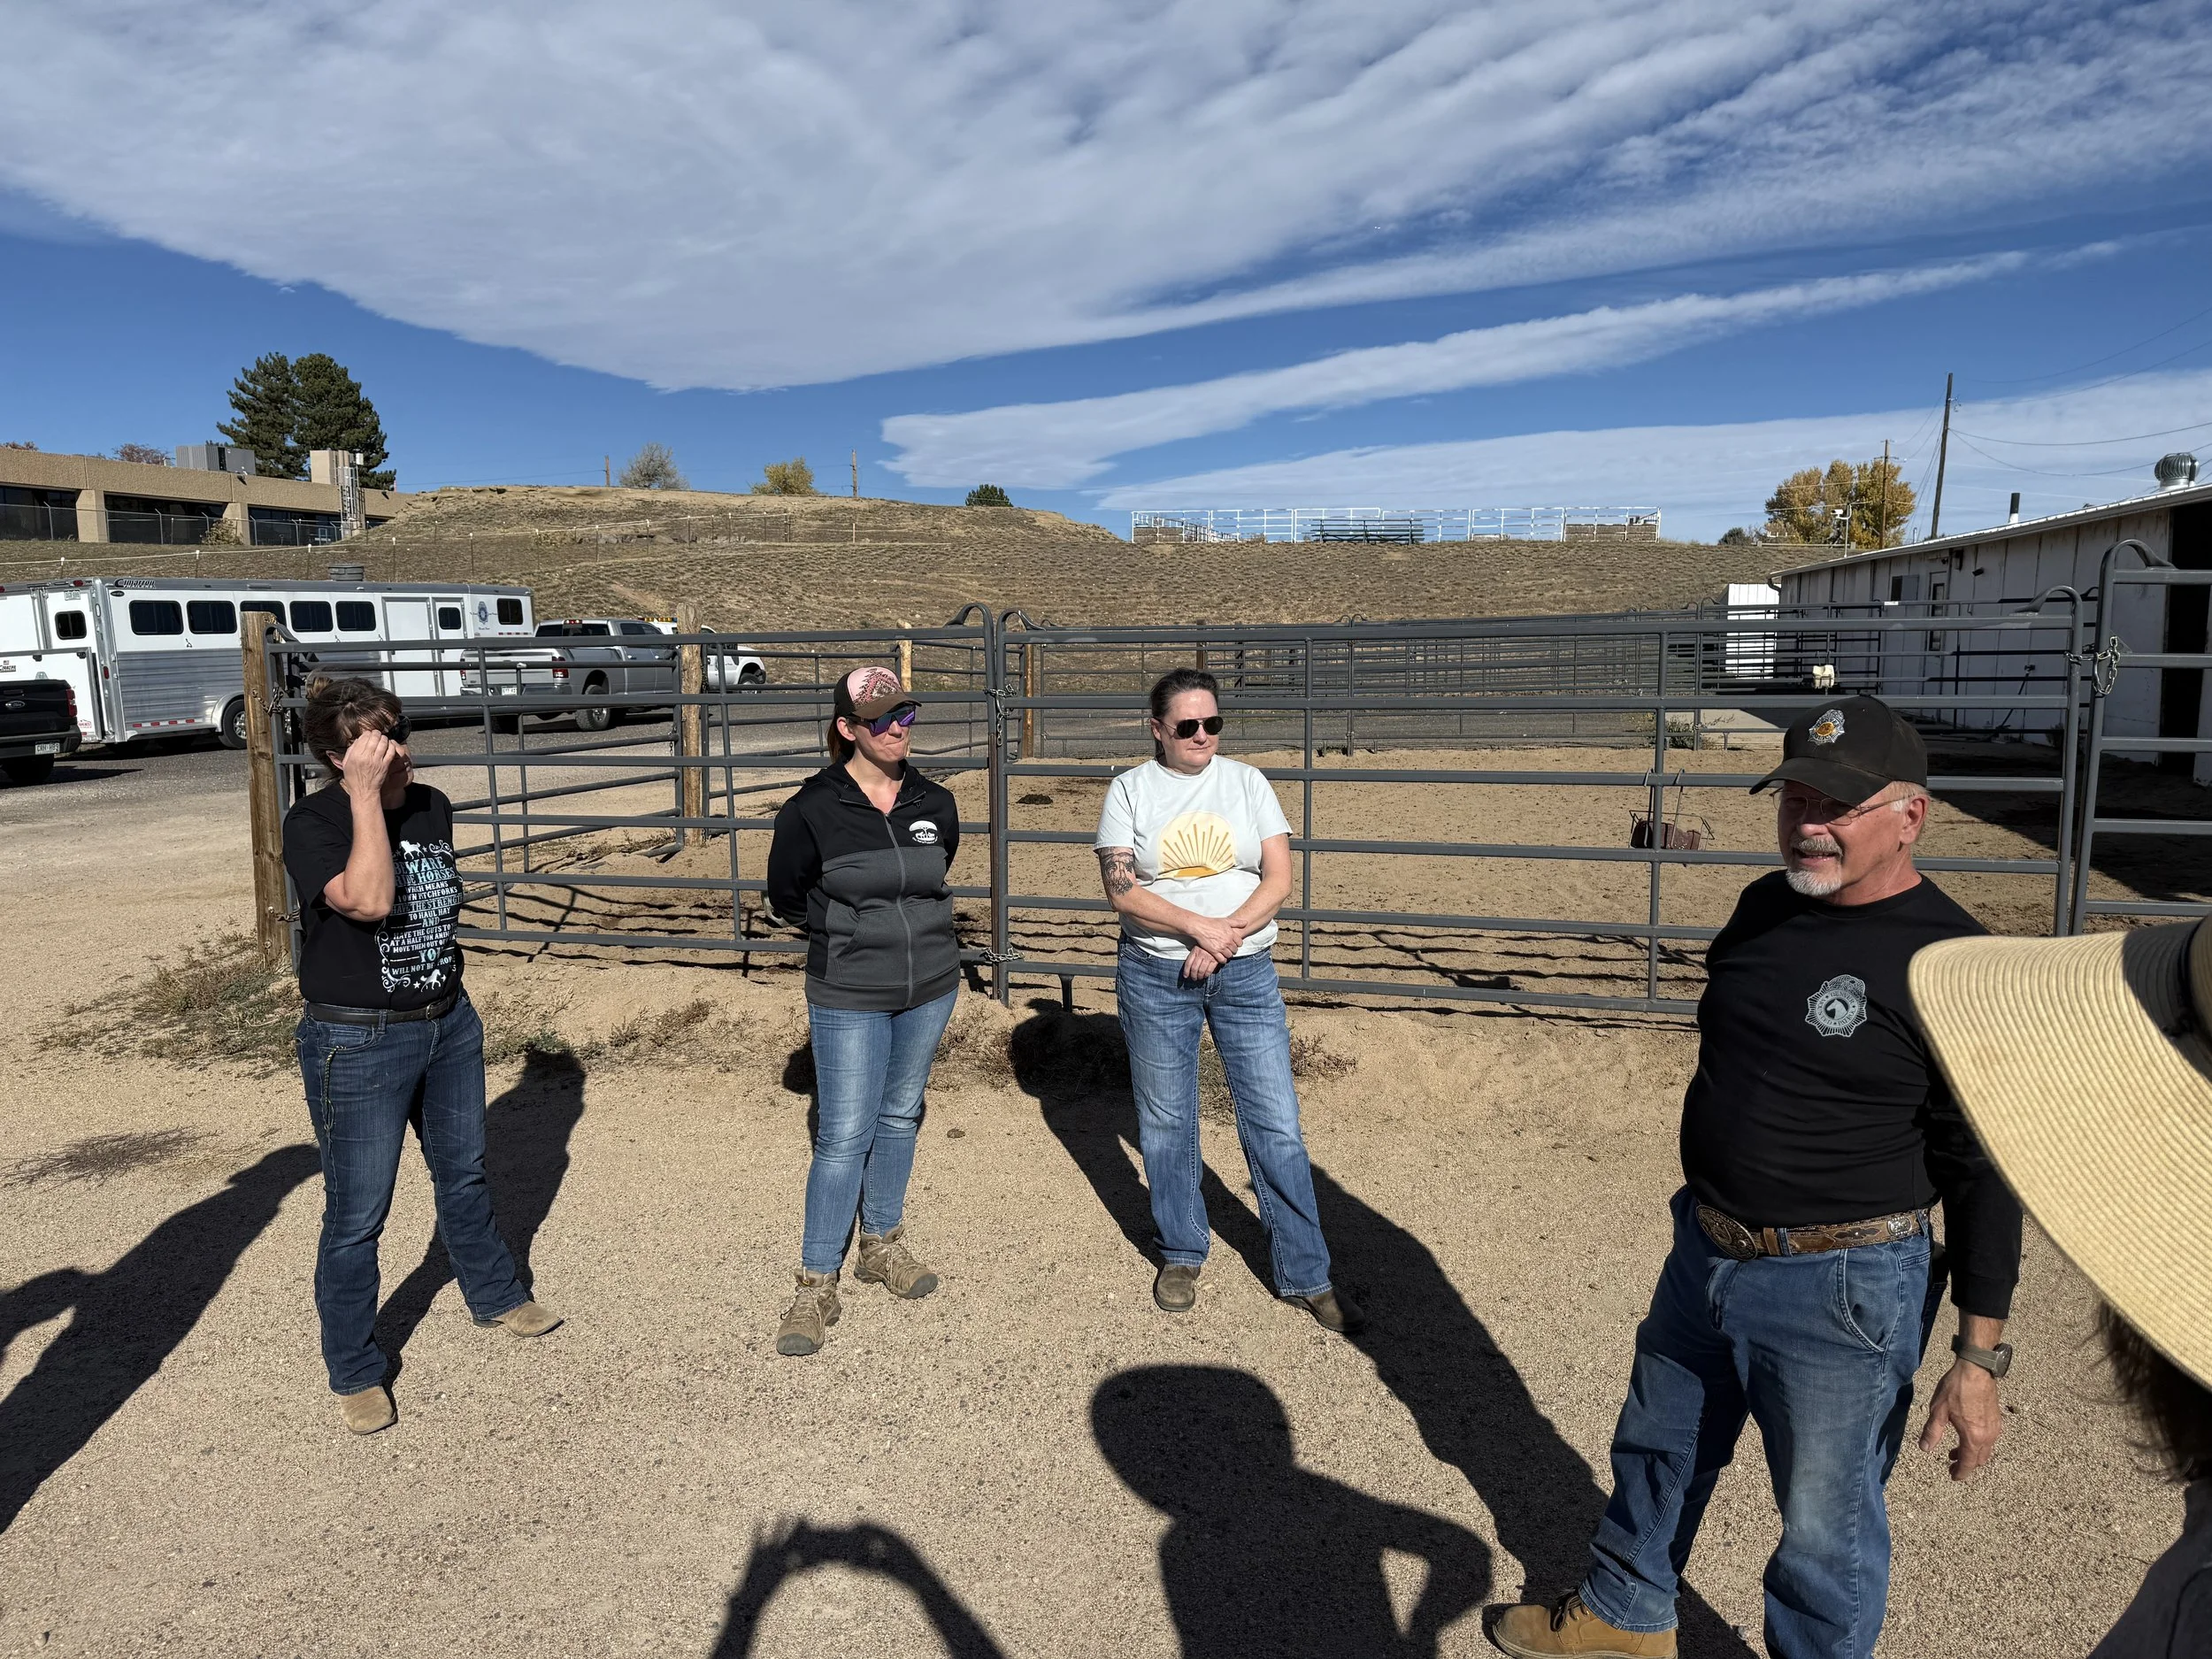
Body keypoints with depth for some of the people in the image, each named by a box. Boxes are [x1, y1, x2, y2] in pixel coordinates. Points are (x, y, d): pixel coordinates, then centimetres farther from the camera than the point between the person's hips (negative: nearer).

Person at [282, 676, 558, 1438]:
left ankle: (495, 1295, 44)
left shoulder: (432, 806, 1)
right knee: (357, 1215, 6)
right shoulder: (313, 823, -16)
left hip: (448, 1025, 6)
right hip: (359, 1044, -6)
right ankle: (355, 1374, 25)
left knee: (463, 1175, 23)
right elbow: (368, 899, -34)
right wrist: (365, 795, -31)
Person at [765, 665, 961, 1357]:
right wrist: (849, 931, 3)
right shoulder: (813, 809, -13)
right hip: (848, 999, -4)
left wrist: (904, 924, 8)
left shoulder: (936, 804, -2)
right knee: (844, 1136, -3)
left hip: (930, 987, 4)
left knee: (900, 1117, 17)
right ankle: (816, 1286, 11)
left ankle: (882, 1244, 35)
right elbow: (786, 897, 0)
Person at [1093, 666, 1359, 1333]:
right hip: (1154, 977, 0)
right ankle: (1181, 1255, 31)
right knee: (1165, 1124, 11)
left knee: (1277, 1125, 1)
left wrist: (1225, 938, -16)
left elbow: (1279, 880, -4)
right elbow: (1121, 890, -10)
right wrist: (1200, 926, -20)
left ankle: (1305, 1277, 15)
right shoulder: (1130, 790, -1)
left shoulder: (1247, 782, 2)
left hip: (1246, 975, 1)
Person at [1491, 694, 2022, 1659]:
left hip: (1840, 1291, -7)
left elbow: (1981, 1172, -15)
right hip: (1703, 1255, 8)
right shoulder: (1764, 907, 2)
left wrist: (1980, 1358, -14)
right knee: (1656, 1450, 25)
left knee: (1825, 1524, 12)